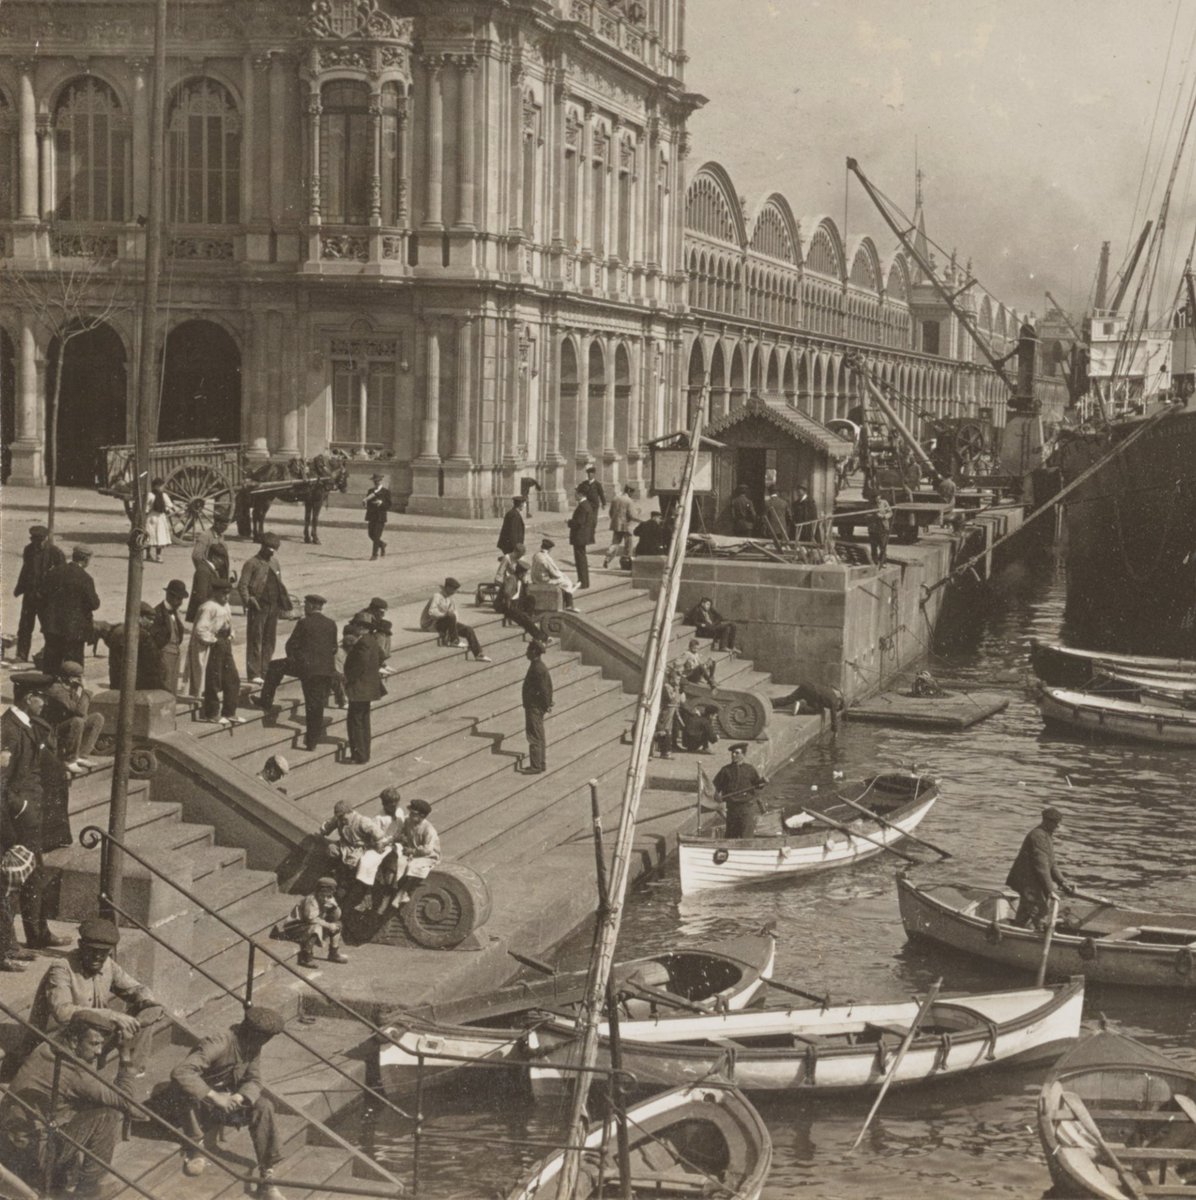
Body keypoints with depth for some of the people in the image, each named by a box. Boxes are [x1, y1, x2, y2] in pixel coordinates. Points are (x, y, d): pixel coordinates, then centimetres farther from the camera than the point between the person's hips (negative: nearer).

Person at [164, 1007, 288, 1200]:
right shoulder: (219, 1045, -32)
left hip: (222, 1103, 6)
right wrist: (214, 1096, -47)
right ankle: (194, 1148, -16)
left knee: (263, 1106, -20)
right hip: (192, 1105, -6)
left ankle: (267, 1177, -19)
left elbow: (254, 1081, -5)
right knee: (186, 1091, -40)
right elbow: (180, 1073, -42)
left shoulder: (252, 1047, -9)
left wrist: (240, 1096, -28)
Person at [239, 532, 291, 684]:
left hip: (273, 607, 7)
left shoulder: (274, 562, 16)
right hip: (258, 607, -7)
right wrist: (248, 600, -25)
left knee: (269, 641, 10)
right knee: (255, 641, -3)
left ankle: (265, 672, 17)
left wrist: (285, 603, 16)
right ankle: (254, 674, -2)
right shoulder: (252, 563, -5)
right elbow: (242, 585, -10)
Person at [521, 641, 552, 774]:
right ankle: (541, 763, 23)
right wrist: (548, 703, 17)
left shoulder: (537, 668, -19)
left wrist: (546, 704, -16)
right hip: (538, 706, 11)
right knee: (539, 736, 16)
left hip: (534, 707, -11)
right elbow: (548, 685, 17)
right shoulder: (541, 666, 13)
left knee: (534, 737, -8)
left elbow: (543, 688, -22)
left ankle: (536, 766, -7)